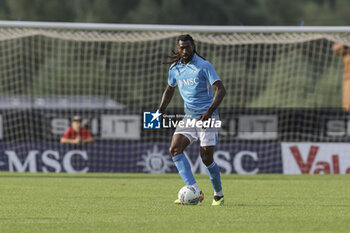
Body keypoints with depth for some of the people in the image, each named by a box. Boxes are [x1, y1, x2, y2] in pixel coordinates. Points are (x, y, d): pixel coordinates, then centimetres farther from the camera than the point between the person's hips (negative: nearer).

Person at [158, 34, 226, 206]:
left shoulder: (204, 66, -10)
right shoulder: (174, 68, 8)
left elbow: (220, 90, -15)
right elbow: (169, 90, 25)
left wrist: (209, 112, -27)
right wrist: (160, 111, 11)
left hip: (207, 116, -6)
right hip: (189, 116, 6)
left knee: (206, 158, -7)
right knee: (174, 149, -14)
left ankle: (218, 194, 14)